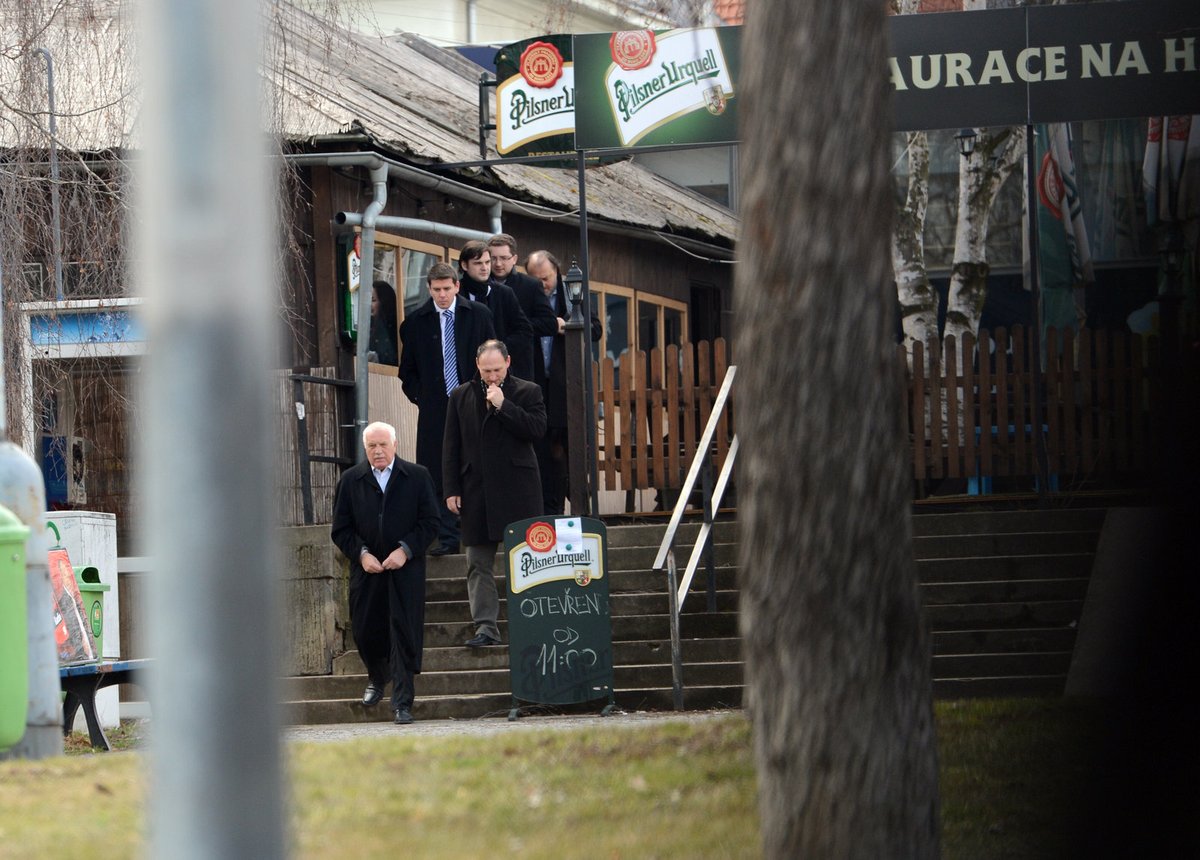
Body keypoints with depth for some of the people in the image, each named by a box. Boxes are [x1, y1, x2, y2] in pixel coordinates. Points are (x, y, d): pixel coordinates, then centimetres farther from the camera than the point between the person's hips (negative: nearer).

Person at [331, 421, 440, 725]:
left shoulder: (417, 477, 1)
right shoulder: (350, 480, 5)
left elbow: (430, 522, 0)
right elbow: (340, 530, 5)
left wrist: (405, 550, -13)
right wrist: (361, 553, -10)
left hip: (406, 568, -2)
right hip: (367, 569, 2)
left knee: (404, 633, -7)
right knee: (365, 631, 6)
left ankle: (402, 703, -5)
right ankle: (377, 679, 38)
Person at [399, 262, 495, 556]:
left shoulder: (478, 315, 4)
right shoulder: (415, 322, 4)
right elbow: (408, 369, 10)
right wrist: (420, 397, -1)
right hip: (434, 408, 0)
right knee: (438, 476, -3)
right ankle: (447, 537, 1)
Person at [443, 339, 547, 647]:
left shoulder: (527, 392, 3)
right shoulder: (461, 396, 10)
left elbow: (537, 430, -10)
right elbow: (451, 446, 9)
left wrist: (503, 405, -14)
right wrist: (452, 489, 2)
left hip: (517, 491, -3)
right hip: (476, 491, 3)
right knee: (479, 563, 1)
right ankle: (485, 626, 2)